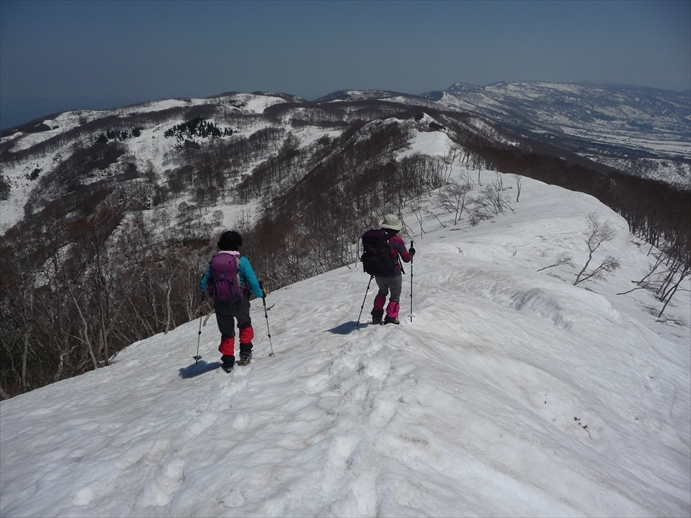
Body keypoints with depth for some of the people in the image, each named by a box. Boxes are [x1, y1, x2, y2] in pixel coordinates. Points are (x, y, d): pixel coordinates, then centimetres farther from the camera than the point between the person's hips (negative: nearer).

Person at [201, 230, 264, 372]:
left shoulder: (214, 261, -2)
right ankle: (245, 352, 26)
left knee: (227, 333, 19)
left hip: (220, 303, 2)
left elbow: (204, 286, 3)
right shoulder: (241, 260, -12)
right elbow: (253, 283, -13)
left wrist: (209, 290, 26)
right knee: (245, 325, 27)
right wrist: (260, 294, 6)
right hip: (239, 301, -2)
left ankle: (228, 361, 19)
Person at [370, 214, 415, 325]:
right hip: (393, 274, -5)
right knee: (395, 296, 17)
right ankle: (391, 318, 12)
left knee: (382, 292, 29)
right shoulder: (397, 240, -17)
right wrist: (411, 253, 11)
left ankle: (376, 316, 25)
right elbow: (406, 258, -10)